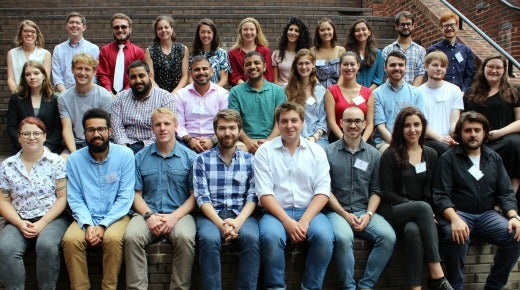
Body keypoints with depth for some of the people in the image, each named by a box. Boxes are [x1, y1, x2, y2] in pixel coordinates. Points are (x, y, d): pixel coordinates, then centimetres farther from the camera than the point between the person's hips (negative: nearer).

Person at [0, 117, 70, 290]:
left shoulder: (56, 162, 3)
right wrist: (20, 223, -9)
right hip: (19, 221, 2)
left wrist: (43, 223, -12)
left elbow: (62, 197, -2)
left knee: (47, 246, -33)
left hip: (52, 218, -2)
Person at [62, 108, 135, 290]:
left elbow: (125, 197, -8)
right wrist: (87, 225, -16)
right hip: (86, 217, 2)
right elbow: (75, 199, 1)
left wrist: (103, 225, -17)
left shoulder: (125, 155, -5)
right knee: (70, 239, -27)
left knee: (113, 238, -32)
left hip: (116, 216, -2)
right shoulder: (74, 159, 2)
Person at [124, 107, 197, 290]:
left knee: (185, 237, -33)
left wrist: (174, 216, -11)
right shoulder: (141, 158, 13)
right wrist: (149, 215, -10)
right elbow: (137, 194, 9)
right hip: (148, 214, 2)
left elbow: (194, 195, 3)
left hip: (179, 214, -1)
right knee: (132, 236, -30)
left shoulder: (190, 157, 7)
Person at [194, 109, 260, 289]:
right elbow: (202, 198, -2)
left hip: (241, 214, 1)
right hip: (211, 214, 0)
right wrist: (220, 223, -17)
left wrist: (238, 221, -16)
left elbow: (253, 197, 2)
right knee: (209, 239, -33)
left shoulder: (250, 160, 10)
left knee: (252, 238, -31)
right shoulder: (203, 159, 6)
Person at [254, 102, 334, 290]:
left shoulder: (316, 151, 9)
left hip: (309, 211, 2)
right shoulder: (265, 151, 4)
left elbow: (323, 191, 2)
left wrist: (305, 220, -13)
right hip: (276, 212, -1)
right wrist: (287, 221, -17)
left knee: (324, 236, -29)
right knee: (270, 237, -33)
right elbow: (264, 193, -5)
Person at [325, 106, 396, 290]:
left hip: (365, 212, 3)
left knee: (388, 236, -24)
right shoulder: (329, 153, 2)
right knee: (343, 238, -34)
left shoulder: (373, 154, 10)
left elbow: (376, 190, 9)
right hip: (337, 211, -3)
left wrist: (369, 214, -7)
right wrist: (345, 214, -10)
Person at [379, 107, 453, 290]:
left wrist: (426, 212, -9)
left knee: (412, 230, -35)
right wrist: (418, 206, -13)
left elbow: (431, 191, 12)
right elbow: (387, 193, -2)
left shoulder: (431, 155, 15)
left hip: (418, 215, 2)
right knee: (423, 207, -35)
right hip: (394, 213, -2)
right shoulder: (390, 155, 3)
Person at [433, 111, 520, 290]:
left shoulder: (494, 158, 16)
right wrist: (454, 219, -25)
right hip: (457, 213, -4)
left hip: (487, 215, 4)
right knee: (457, 237, -35)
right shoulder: (448, 159, 3)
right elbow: (441, 195, -7)